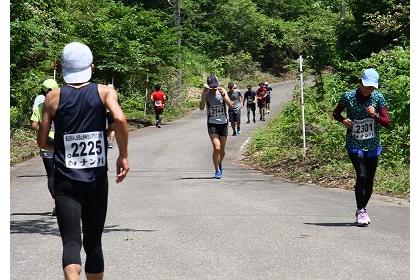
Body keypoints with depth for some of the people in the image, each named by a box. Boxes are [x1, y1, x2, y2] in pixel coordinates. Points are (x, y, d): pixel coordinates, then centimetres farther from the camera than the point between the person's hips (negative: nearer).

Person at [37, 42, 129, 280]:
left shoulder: (54, 97, 2)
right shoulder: (104, 92, -1)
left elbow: (42, 142, 4)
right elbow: (120, 119, -19)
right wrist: (123, 155, -9)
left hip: (65, 181, -1)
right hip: (97, 180, 1)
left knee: (71, 240, -6)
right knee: (93, 243, 15)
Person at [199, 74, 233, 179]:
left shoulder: (222, 91, -2)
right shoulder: (206, 93, -5)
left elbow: (230, 105, -11)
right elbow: (201, 108, -17)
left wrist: (223, 95, -25)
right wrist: (204, 95, -29)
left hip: (223, 122, 2)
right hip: (212, 123, -2)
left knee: (222, 149, 12)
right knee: (216, 148, -17)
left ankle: (220, 164, 40)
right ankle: (217, 171, -7)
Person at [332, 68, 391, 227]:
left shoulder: (379, 98, -3)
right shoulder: (348, 97, -6)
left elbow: (388, 124, -3)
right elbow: (335, 113, 10)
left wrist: (375, 116, -20)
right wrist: (343, 120, -11)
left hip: (372, 146, 3)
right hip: (354, 144, -3)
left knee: (369, 181, 9)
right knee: (361, 176, -18)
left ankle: (363, 209, 29)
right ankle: (360, 212, -8)